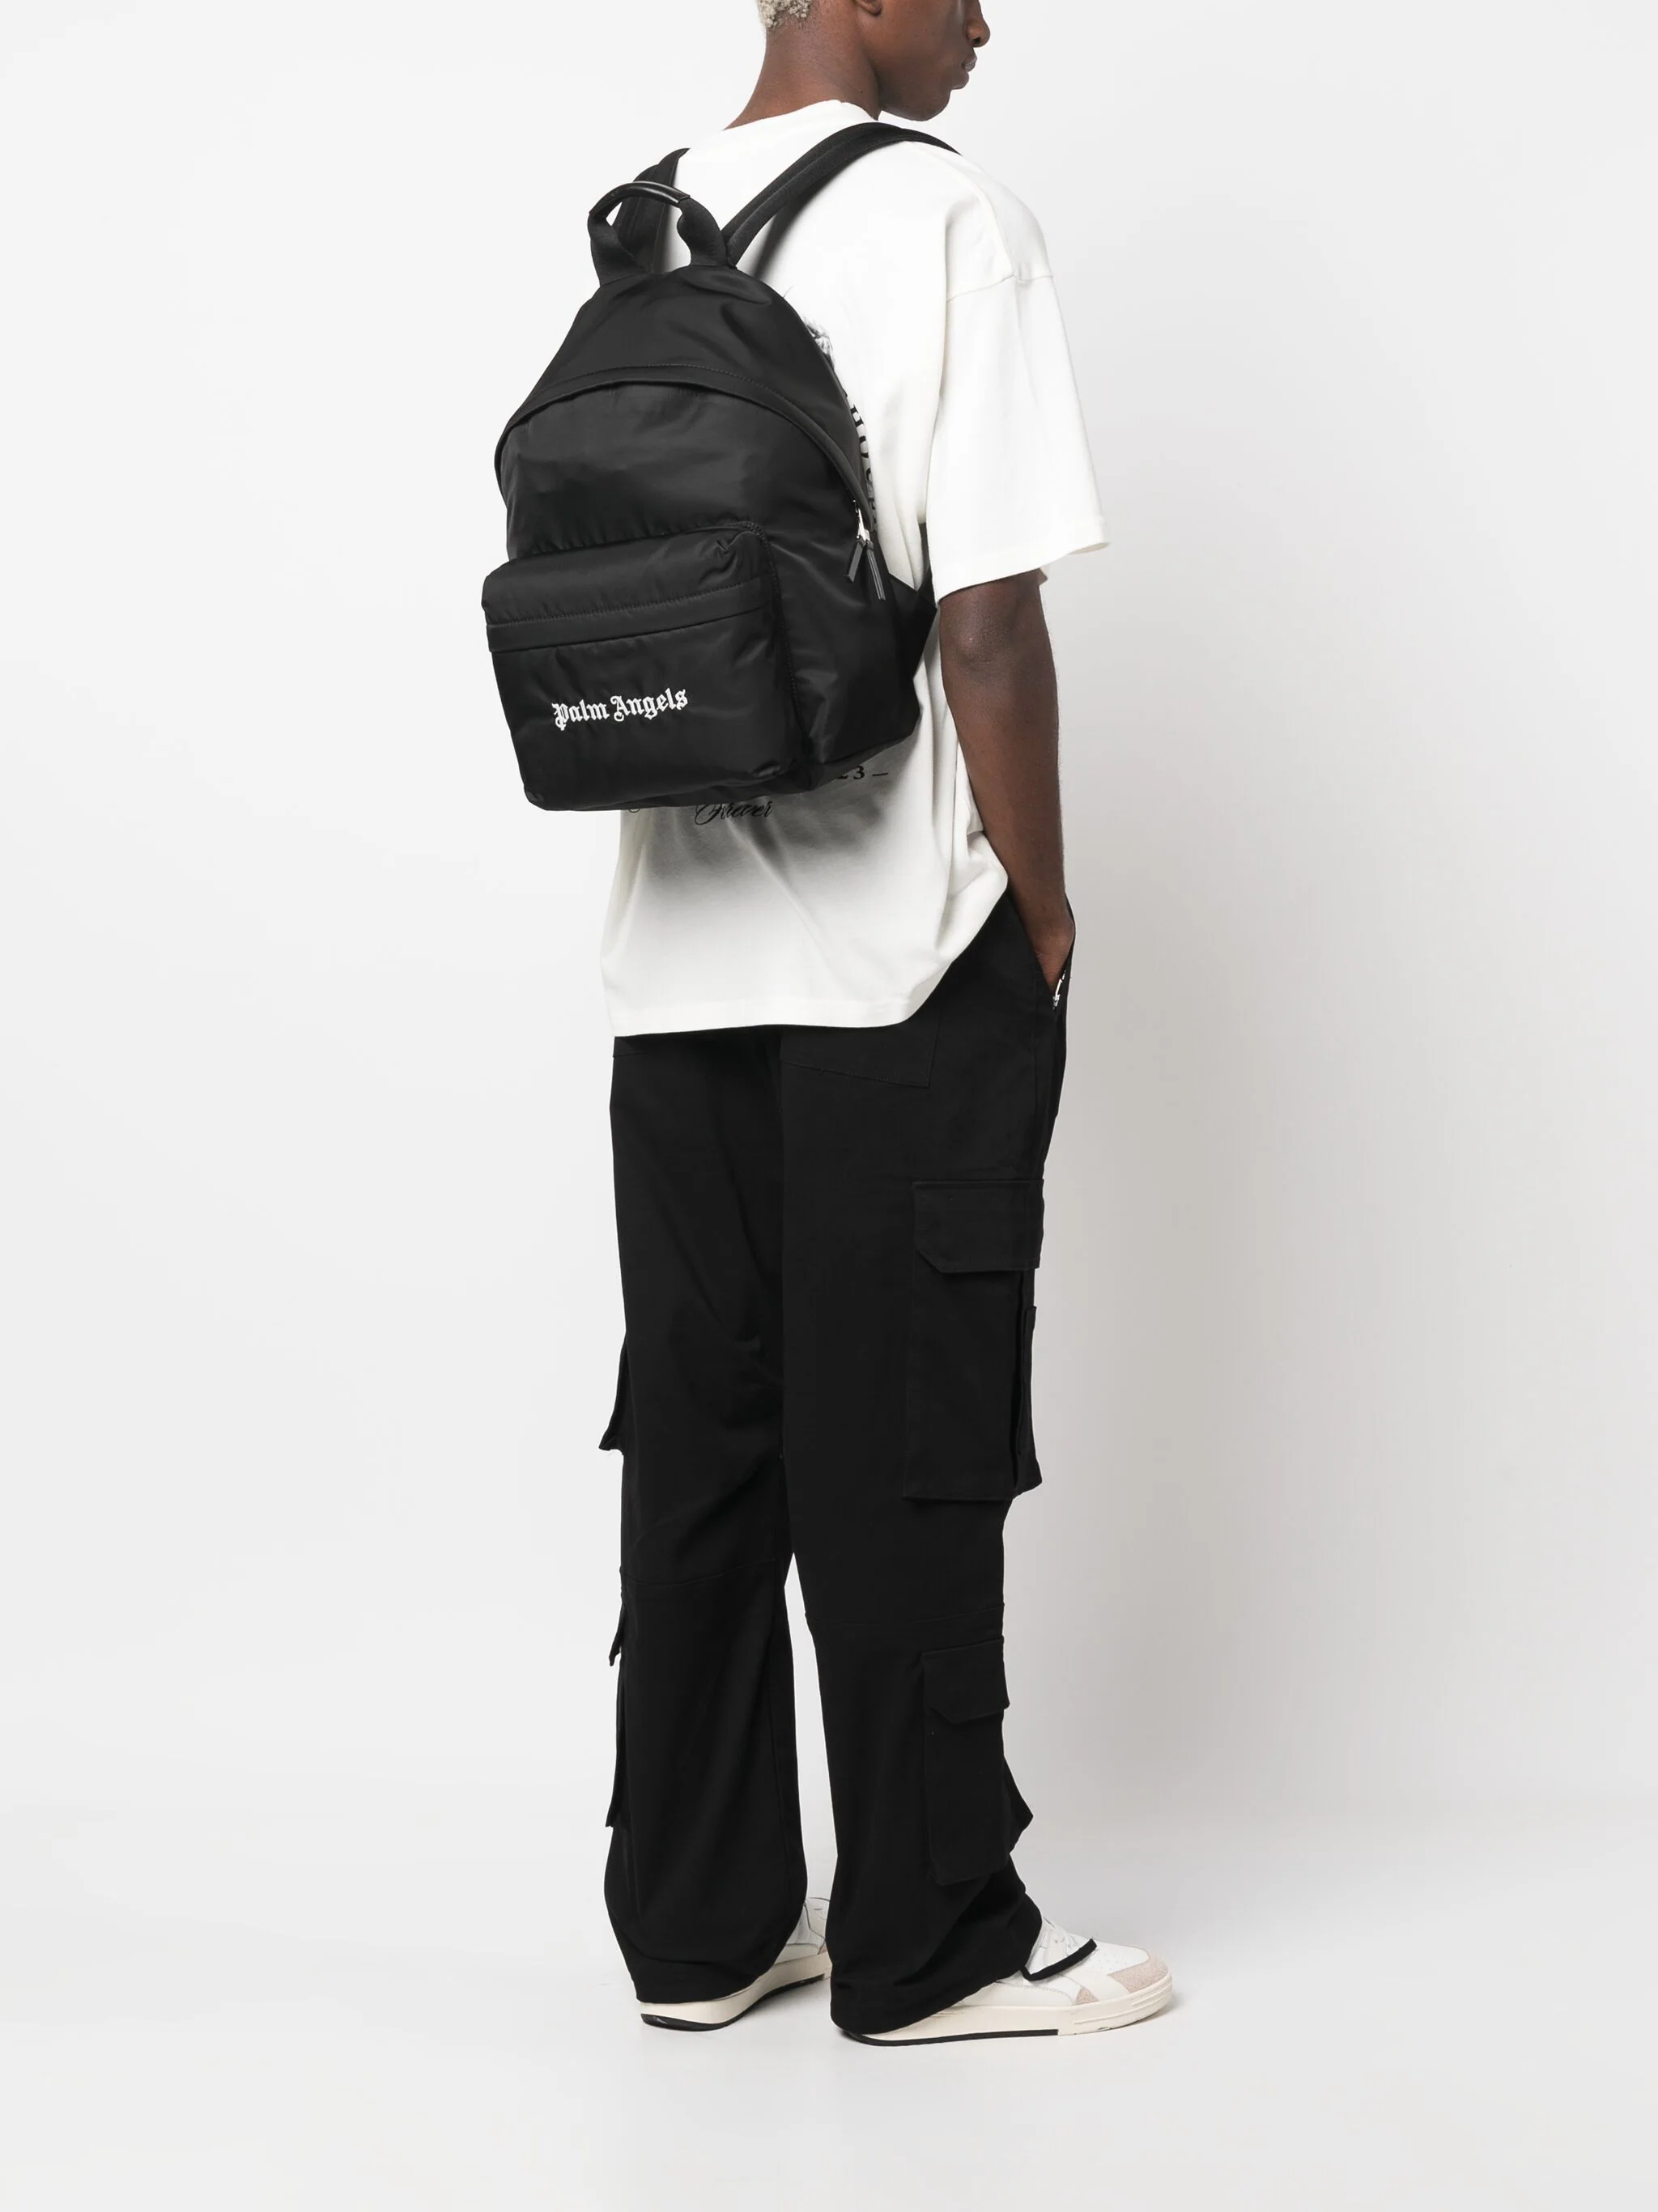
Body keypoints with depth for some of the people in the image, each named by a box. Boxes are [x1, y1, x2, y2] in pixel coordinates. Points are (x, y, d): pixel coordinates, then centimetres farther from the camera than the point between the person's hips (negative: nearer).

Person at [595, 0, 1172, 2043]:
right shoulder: (945, 223, -10)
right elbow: (987, 623, -15)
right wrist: (1042, 902, -4)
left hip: (677, 956, 7)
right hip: (906, 956, -6)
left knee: (700, 1435, 11)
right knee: (905, 1456, 2)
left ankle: (697, 1918, 20)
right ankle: (929, 1942, 12)